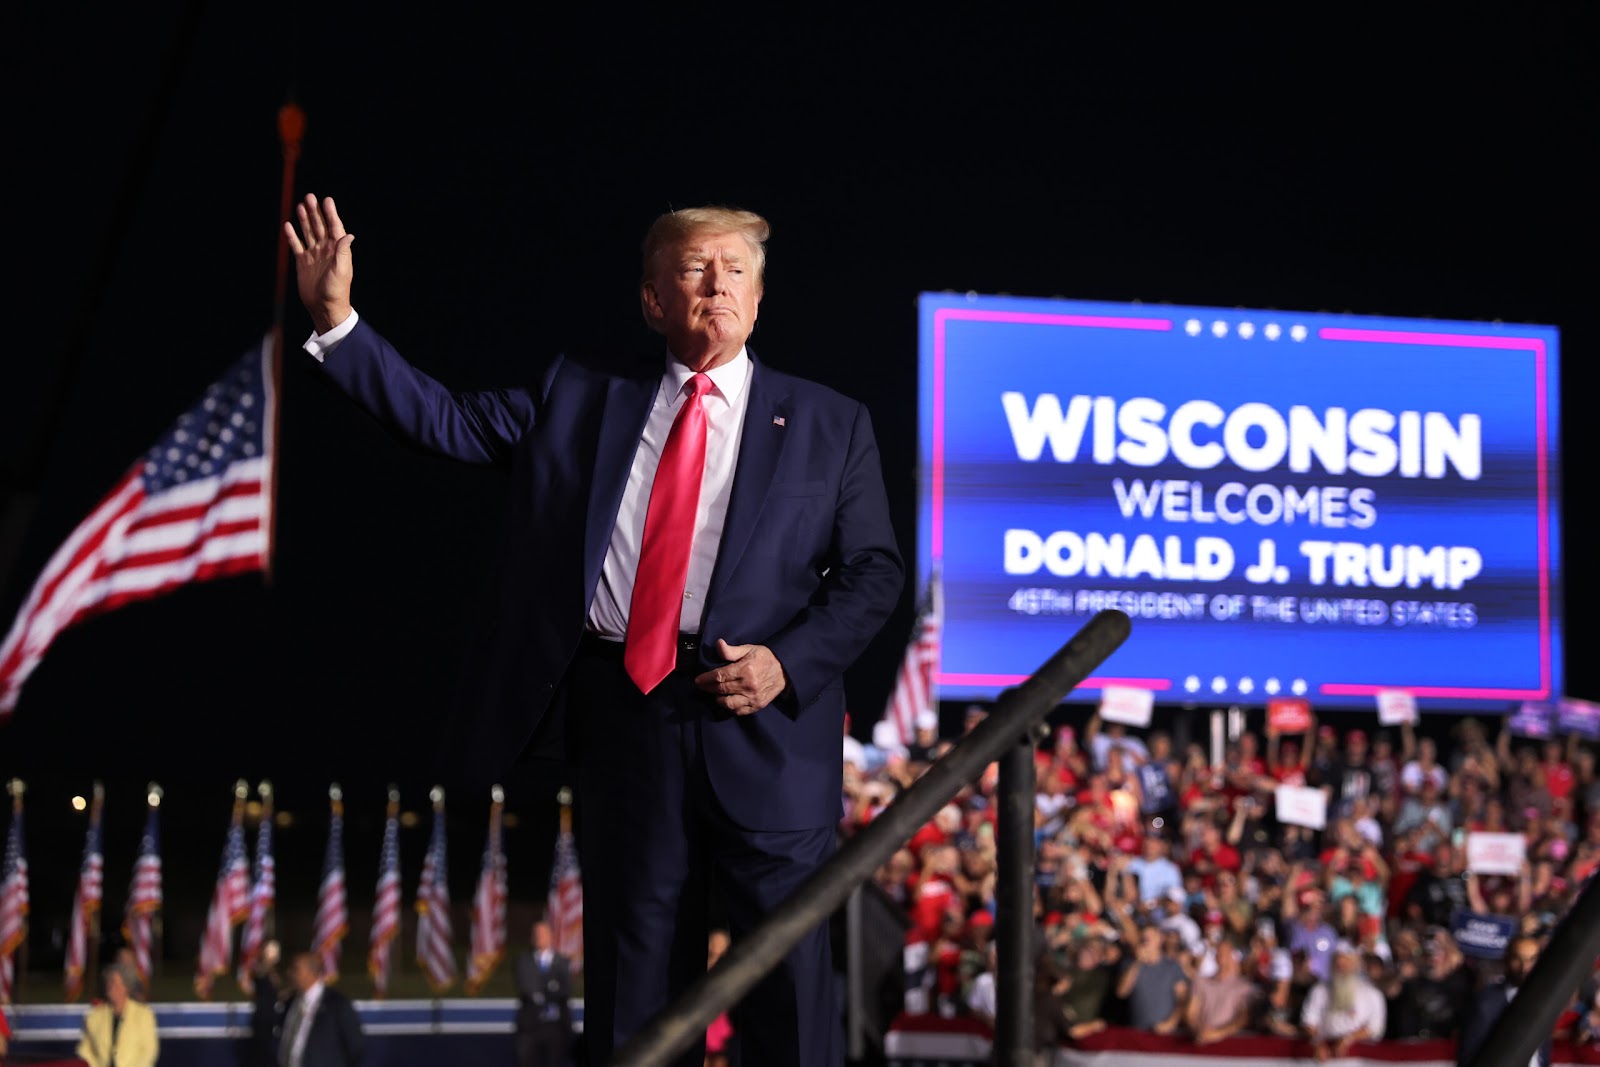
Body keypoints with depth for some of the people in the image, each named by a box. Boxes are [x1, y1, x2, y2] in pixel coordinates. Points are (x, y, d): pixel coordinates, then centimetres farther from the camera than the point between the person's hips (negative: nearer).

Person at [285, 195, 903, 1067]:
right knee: (633, 988, 6)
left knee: (789, 989, -2)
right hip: (624, 722, 1)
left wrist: (789, 663, -9)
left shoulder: (827, 425, 10)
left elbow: (874, 569, 7)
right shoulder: (579, 400, 14)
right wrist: (335, 322, -1)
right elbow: (443, 420, 9)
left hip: (760, 726, -1)